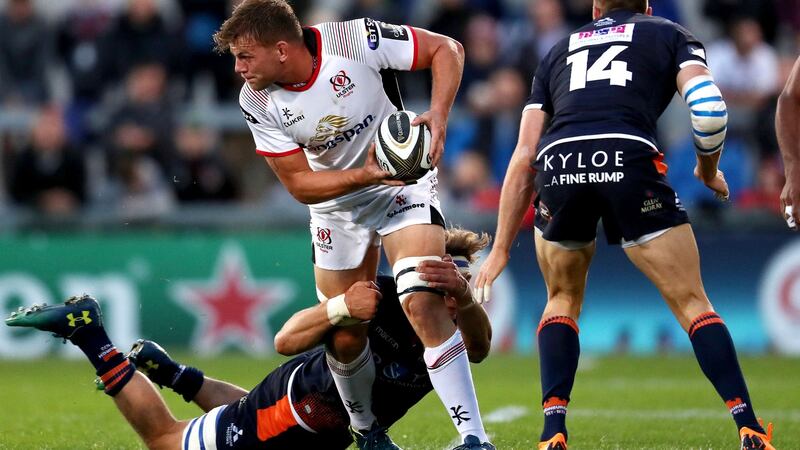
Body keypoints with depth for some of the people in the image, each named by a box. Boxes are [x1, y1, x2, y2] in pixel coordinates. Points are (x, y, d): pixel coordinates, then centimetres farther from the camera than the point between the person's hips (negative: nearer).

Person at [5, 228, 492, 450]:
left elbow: (479, 346, -44)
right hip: (295, 402, -6)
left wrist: (466, 299, -66)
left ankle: (169, 372, 51)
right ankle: (86, 330, 22)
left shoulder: (451, 326, -21)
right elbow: (286, 340, -35)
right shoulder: (380, 299, -36)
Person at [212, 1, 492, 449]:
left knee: (423, 303, -23)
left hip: (402, 183, -4)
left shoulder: (355, 41, -25)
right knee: (344, 336, 3)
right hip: (336, 206, 4)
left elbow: (447, 49, -14)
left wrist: (438, 116, -29)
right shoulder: (257, 102, -15)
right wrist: (363, 175, -27)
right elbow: (299, 184, -11)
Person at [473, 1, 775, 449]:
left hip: (558, 164, 2)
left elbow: (524, 158, 27)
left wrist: (501, 249, 29)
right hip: (630, 160, -2)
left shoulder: (560, 51, 33)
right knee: (692, 303, 10)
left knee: (563, 300, 26)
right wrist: (709, 172, 24)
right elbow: (708, 107, 5)